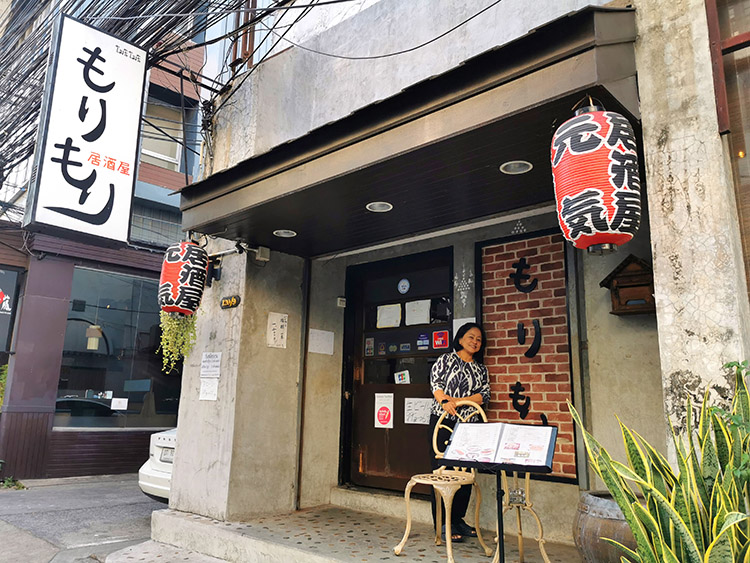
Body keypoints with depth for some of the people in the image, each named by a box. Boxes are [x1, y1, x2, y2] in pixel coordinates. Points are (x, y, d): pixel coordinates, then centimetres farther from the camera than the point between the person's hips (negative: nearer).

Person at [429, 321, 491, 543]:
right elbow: (435, 383, -5)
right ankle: (443, 522, 1)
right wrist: (445, 402, -22)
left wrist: (458, 401, -11)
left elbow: (484, 395, 3)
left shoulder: (481, 369, 15)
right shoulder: (446, 359, 5)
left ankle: (457, 518, 18)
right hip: (443, 421, -4)